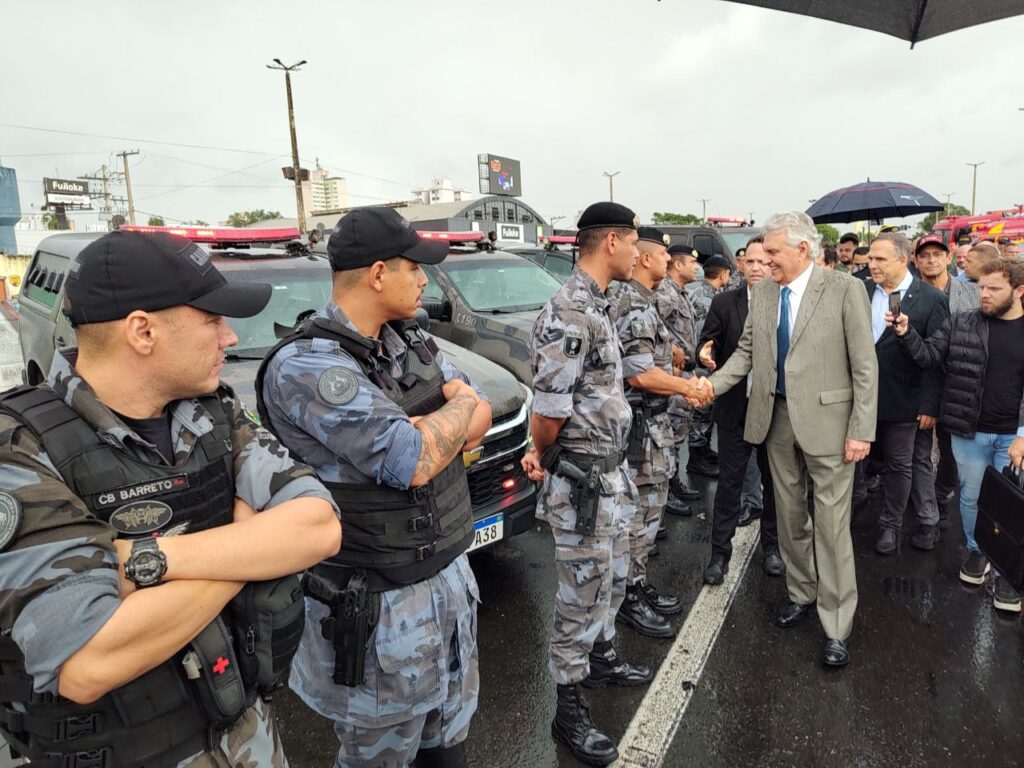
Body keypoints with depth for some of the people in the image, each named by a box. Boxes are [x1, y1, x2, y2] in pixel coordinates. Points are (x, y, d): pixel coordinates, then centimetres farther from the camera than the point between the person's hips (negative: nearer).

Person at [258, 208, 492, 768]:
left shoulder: (409, 341, 4)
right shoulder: (306, 366, -23)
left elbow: (481, 419, 4)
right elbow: (414, 463, -30)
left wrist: (426, 433, -16)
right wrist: (458, 406, -11)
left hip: (449, 574, 7)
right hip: (381, 607, -7)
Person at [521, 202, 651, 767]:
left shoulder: (596, 306, 9)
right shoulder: (568, 315, -24)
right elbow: (549, 409, -22)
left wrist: (544, 453, 5)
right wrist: (543, 456, -3)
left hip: (611, 472, 9)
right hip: (582, 481, -9)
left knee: (610, 579, 25)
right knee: (581, 594, 6)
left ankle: (601, 660, 48)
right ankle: (569, 710, 25)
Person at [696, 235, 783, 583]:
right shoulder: (724, 303, -2)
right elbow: (710, 344, -2)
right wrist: (707, 354, -24)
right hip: (735, 408, 0)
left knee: (774, 480, 15)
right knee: (730, 482, 7)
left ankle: (771, 546, 34)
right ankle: (720, 552, 19)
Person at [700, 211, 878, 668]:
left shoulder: (844, 290, -9)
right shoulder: (762, 293, 6)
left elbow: (864, 365, -9)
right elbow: (746, 352, 9)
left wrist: (861, 430, -12)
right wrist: (713, 384, -7)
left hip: (826, 420, -5)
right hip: (777, 418, 5)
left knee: (831, 525, 1)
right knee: (790, 517, 17)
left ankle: (836, 627, 14)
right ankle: (801, 594, 37)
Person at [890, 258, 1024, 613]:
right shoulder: (961, 324, -1)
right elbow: (929, 357, 0)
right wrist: (906, 333, -18)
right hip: (969, 432, 1)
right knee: (971, 496, 14)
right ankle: (975, 551, 35)